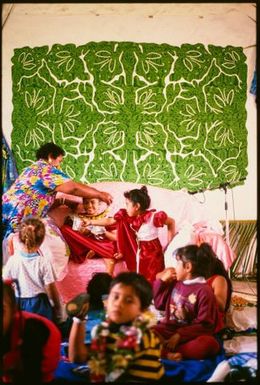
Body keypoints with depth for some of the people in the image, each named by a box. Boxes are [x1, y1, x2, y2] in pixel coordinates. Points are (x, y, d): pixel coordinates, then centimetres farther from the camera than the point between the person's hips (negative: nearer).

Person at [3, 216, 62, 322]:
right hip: (39, 305, -2)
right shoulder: (43, 263, -17)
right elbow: (51, 290, -12)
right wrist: (58, 313, 4)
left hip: (18, 305, 2)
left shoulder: (12, 260, -12)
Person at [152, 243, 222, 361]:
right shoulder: (175, 283, 10)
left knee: (210, 343, -36)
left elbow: (204, 325, -12)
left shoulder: (204, 291, -9)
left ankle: (163, 349, -35)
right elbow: (159, 304, 20)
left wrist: (179, 335, -20)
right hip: (169, 329, 5)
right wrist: (161, 280, 9)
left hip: (190, 334, -4)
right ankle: (171, 353, -37)